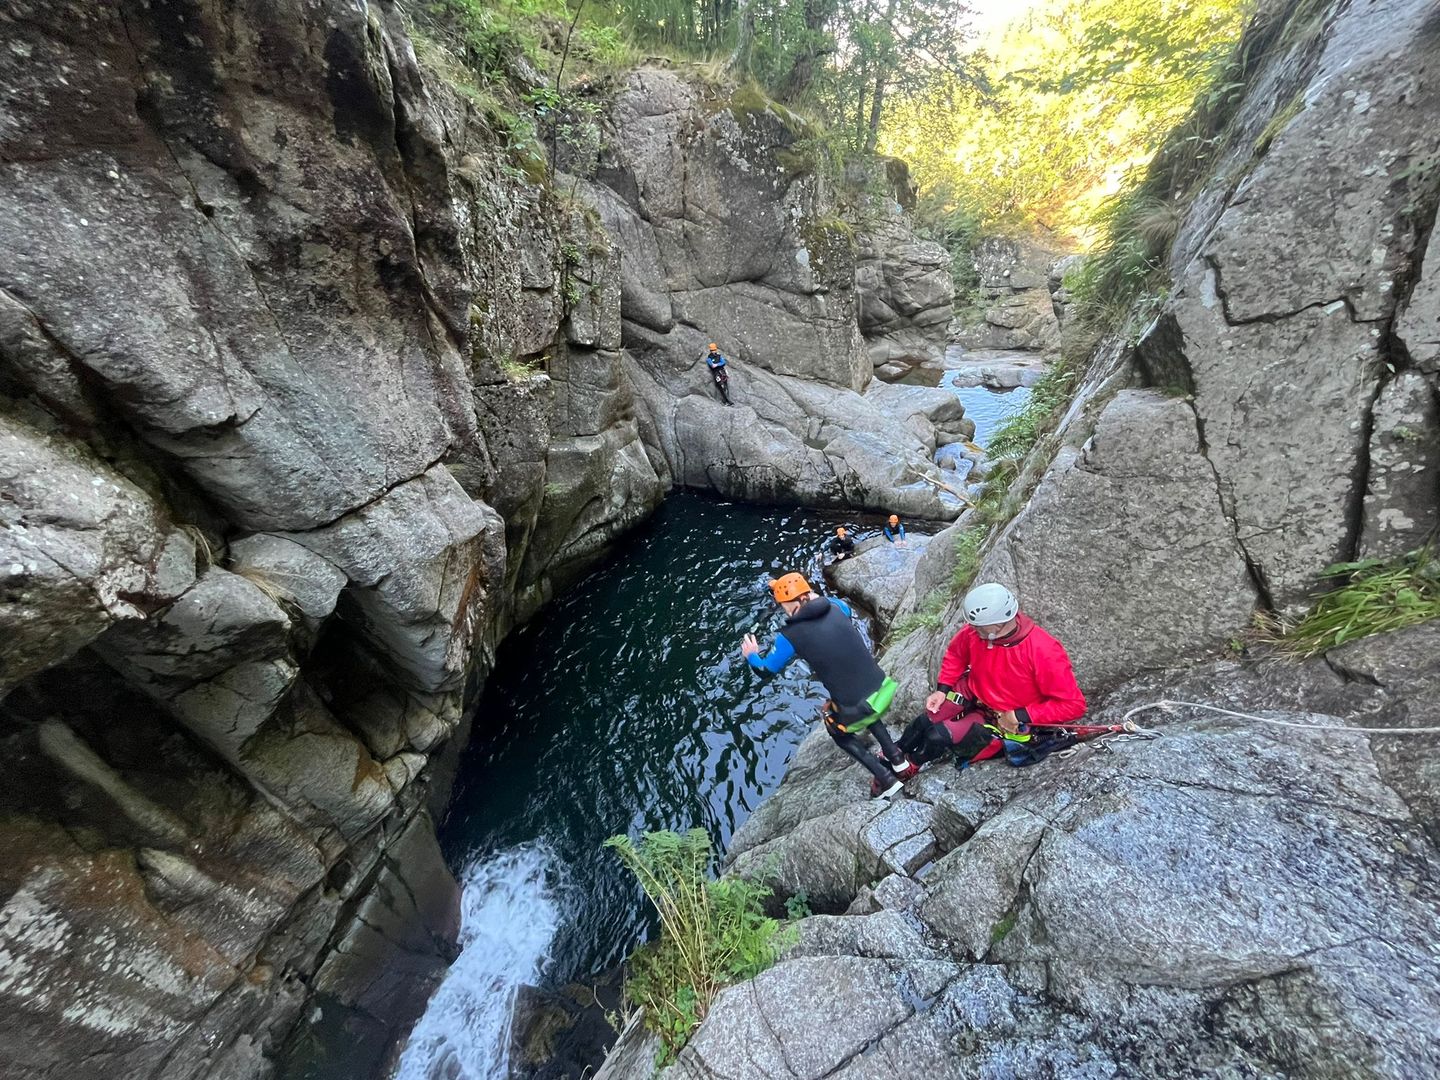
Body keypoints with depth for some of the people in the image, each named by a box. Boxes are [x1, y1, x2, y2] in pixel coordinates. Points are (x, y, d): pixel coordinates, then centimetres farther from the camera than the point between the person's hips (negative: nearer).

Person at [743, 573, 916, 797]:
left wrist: (752, 656, 25)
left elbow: (768, 669, 5)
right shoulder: (835, 609, -1)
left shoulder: (790, 635, -13)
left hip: (855, 708, -5)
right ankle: (900, 763, 42)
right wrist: (816, 599, 36)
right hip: (883, 688, 5)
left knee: (838, 731, 30)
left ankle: (887, 780, 28)